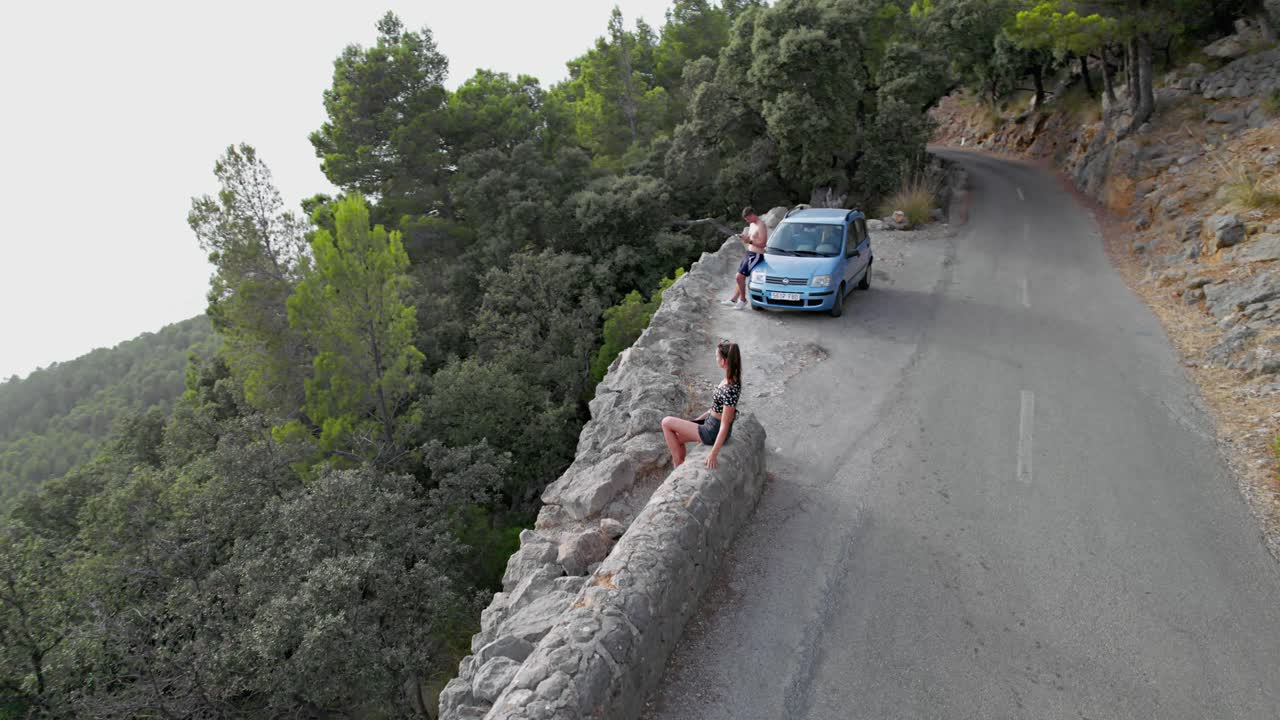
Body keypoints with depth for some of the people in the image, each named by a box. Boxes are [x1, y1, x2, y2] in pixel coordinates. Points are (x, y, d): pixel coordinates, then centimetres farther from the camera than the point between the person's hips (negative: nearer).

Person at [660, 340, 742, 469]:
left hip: (713, 433, -9)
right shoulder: (730, 378, -3)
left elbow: (725, 426, -27)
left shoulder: (730, 390, -31)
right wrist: (697, 420, 16)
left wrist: (714, 454, -22)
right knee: (676, 438, 16)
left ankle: (678, 466, 11)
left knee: (666, 422, -1)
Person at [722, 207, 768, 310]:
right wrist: (745, 238, 4)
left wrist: (749, 240, -21)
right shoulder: (752, 225, 13)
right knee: (740, 277, 12)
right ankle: (734, 299, 21)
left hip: (756, 255, -10)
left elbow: (762, 243, -22)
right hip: (749, 253, 10)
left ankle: (743, 300, 3)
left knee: (740, 277, -12)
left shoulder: (761, 226, -16)